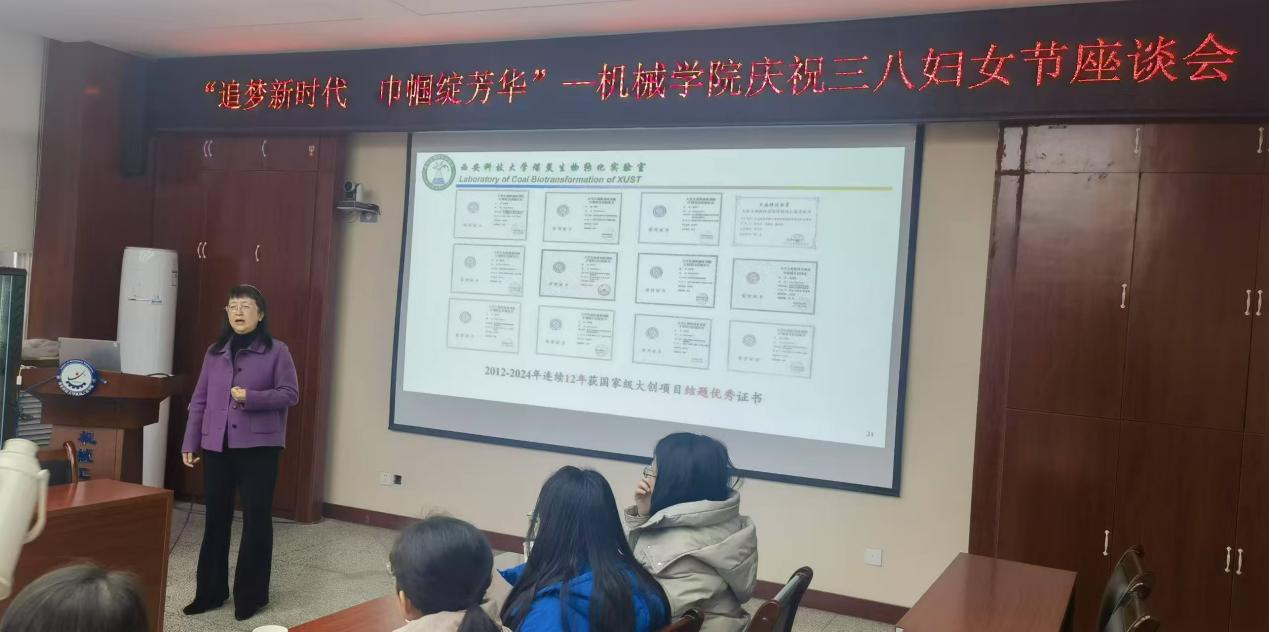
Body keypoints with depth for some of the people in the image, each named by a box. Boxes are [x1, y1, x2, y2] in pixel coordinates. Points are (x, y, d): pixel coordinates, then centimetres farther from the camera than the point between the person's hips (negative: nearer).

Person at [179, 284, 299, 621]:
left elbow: (290, 394, -6)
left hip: (258, 446, -4)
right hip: (216, 446, 4)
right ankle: (210, 591, 23)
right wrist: (190, 443, 6)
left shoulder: (276, 351, -3)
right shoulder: (214, 352, 9)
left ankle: (251, 595, 14)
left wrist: (252, 398, -20)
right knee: (216, 519, 11)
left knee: (256, 520, 3)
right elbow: (199, 400, 10)